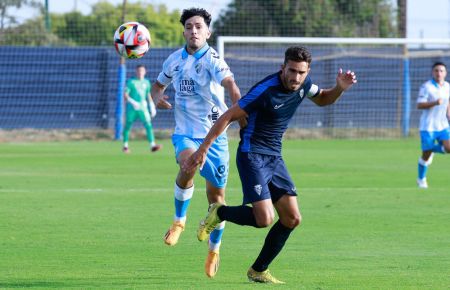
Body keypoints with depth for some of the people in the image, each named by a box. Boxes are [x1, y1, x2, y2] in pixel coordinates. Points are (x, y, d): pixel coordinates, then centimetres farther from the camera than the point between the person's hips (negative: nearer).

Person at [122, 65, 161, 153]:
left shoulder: (146, 82, 11)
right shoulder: (131, 82, -2)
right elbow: (125, 95, -6)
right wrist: (133, 102, -20)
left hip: (143, 108, 2)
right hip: (131, 108, -2)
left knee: (148, 124, -13)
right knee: (128, 126, 4)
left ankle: (152, 145, -21)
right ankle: (125, 146, 19)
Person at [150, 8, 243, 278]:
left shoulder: (212, 60, -13)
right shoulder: (175, 59, 4)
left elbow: (230, 83, -32)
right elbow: (159, 84, 22)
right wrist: (157, 97, -3)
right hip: (185, 133, 2)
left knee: (216, 195, 6)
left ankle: (214, 249, 30)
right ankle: (179, 220, -13)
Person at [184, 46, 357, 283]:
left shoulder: (303, 84, -1)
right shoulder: (265, 90, -23)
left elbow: (322, 99, 22)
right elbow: (228, 117, -19)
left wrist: (340, 88, -1)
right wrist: (203, 150, -20)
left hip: (274, 158, 7)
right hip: (252, 155, -7)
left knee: (292, 219, 0)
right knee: (264, 218, -20)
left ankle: (258, 271, 15)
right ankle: (219, 213, 9)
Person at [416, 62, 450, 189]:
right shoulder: (426, 87, -11)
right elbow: (419, 105, -17)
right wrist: (435, 103, -29)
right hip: (428, 126, -5)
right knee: (426, 154, 0)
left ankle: (432, 149, 18)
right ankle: (421, 179, 22)